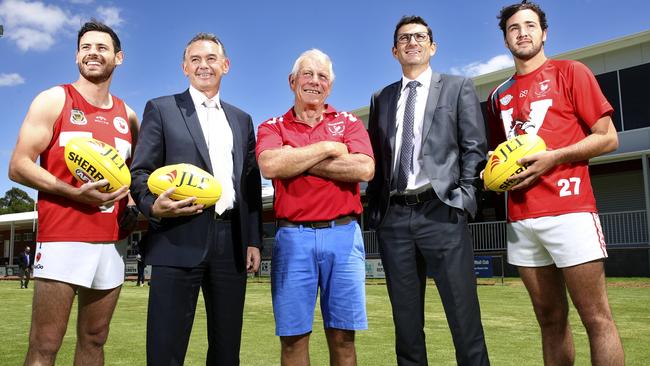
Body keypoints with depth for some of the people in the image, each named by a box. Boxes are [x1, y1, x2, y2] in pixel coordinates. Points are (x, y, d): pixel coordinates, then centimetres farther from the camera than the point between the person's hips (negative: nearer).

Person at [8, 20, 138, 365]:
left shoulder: (127, 115, 13)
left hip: (112, 242, 5)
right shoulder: (54, 100, 1)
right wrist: (74, 193, -19)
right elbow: (18, 167, -5)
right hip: (62, 237, -4)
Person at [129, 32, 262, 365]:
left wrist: (254, 240, 9)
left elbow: (251, 183, 16)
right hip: (179, 240, -3)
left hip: (232, 241, 4)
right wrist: (153, 206, -19)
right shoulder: (161, 109, 9)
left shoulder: (241, 119, 19)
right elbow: (140, 172, 3)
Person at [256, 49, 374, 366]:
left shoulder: (349, 122, 11)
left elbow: (364, 168, -7)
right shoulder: (272, 128, 10)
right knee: (293, 337, 5)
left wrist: (297, 162, -6)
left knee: (342, 336, 6)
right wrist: (328, 148, -5)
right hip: (293, 236, 0)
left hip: (343, 234, 1)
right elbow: (270, 165, -12)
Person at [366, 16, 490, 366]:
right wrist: (374, 208, 6)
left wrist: (462, 198, -7)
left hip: (441, 211, -3)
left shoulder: (458, 87, 11)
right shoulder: (381, 98, 19)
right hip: (393, 216, 3)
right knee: (405, 317, 9)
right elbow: (375, 158, 16)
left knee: (463, 312, -3)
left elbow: (474, 147, 4)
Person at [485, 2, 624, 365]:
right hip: (521, 218, 5)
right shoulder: (500, 95, 18)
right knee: (550, 320, 11)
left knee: (597, 318, -2)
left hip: (568, 209, -5)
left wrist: (553, 157, -14)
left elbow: (608, 138, -1)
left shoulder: (570, 72, 4)